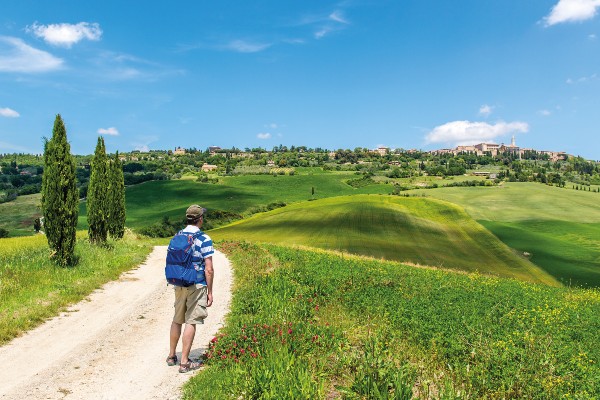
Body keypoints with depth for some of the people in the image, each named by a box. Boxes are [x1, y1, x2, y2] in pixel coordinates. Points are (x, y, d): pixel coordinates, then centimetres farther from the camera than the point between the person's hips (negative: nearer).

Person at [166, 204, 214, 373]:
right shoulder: (204, 239, -12)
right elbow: (209, 269, -13)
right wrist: (210, 292, -6)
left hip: (179, 285, 6)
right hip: (197, 286, -6)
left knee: (177, 320, 18)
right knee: (191, 322, 0)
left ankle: (172, 356, 30)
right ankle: (184, 362, 5)